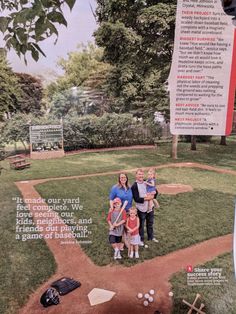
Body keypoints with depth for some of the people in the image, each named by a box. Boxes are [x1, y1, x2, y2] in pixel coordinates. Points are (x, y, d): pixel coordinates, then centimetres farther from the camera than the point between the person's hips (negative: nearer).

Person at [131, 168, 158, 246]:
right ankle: (141, 240, 28)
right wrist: (146, 198, -24)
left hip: (150, 207, 5)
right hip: (141, 209, -5)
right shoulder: (134, 186, -14)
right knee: (141, 225, 10)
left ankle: (151, 237, 42)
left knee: (150, 223, 21)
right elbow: (136, 199, -20)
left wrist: (152, 196, -14)